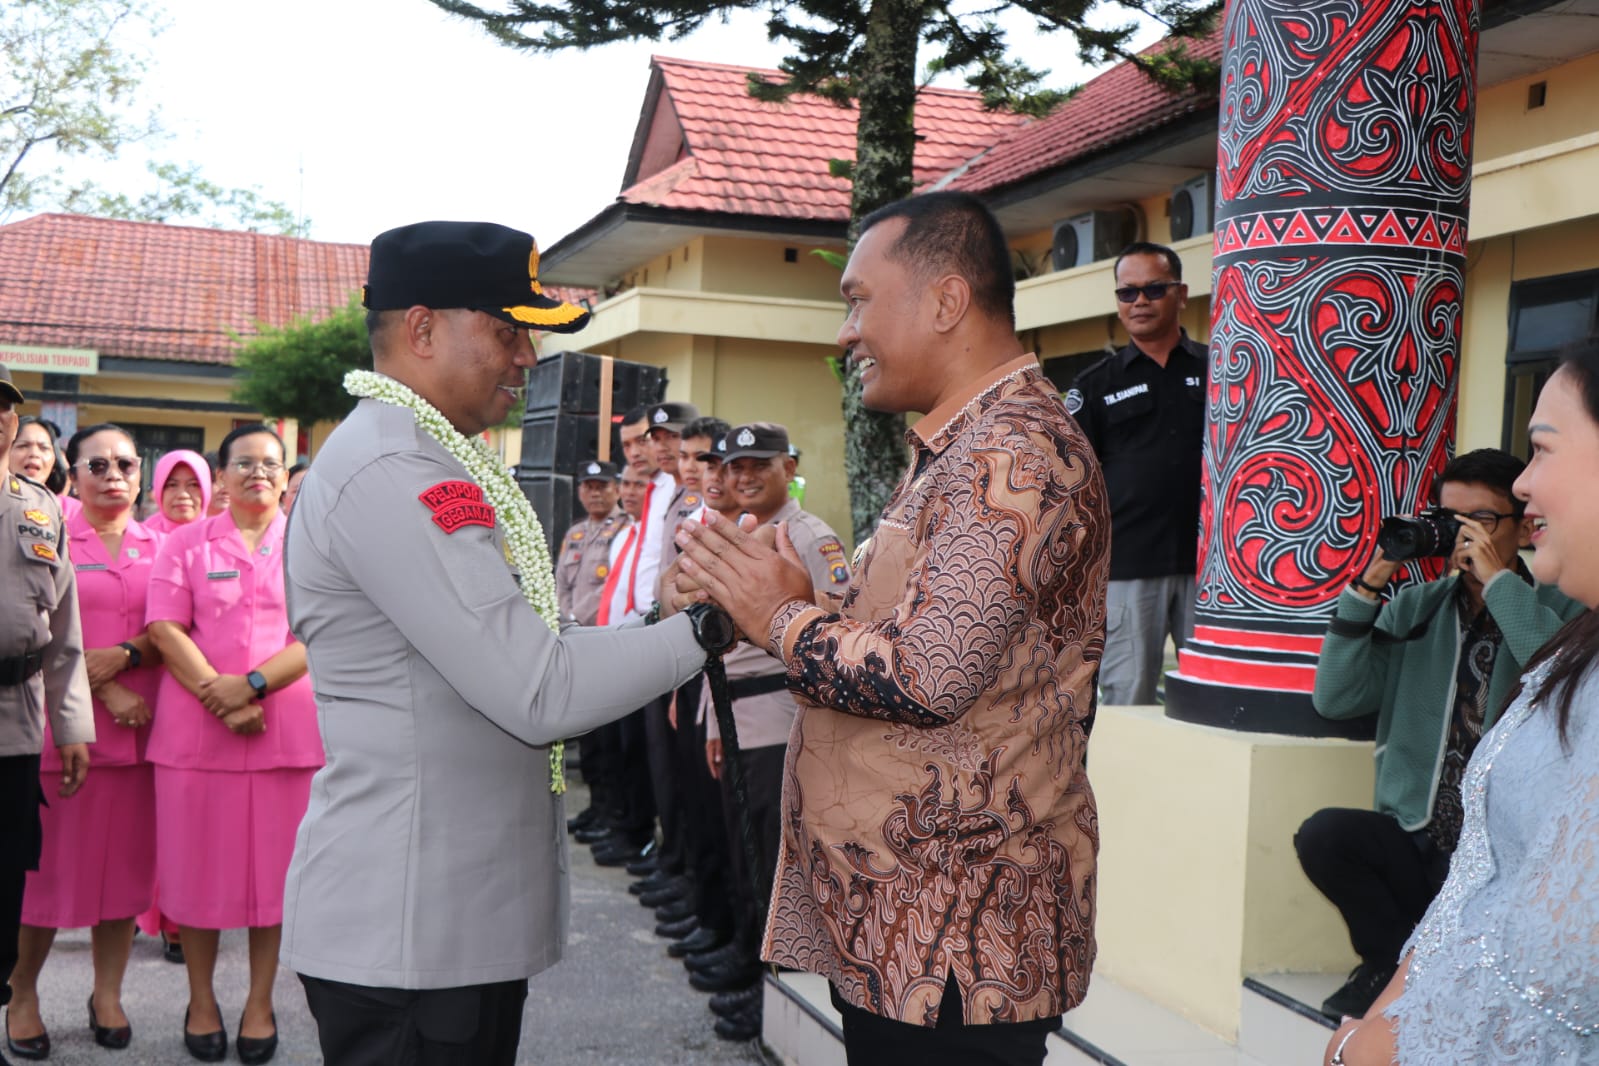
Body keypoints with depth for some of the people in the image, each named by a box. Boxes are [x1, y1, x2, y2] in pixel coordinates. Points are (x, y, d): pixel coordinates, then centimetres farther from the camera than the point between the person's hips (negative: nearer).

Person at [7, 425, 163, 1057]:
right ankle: (21, 994, 14)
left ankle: (107, 993, 17)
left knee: (125, 858, 6)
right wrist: (103, 692, -14)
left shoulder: (158, 547, 13)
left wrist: (124, 656, -13)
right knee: (47, 859, 0)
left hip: (140, 723, 3)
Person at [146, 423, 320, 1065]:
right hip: (195, 728, 0)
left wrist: (252, 685, -15)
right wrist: (216, 695, -14)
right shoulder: (186, 543, 8)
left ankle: (260, 1002, 15)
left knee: (272, 864, 4)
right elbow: (165, 628, -1)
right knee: (198, 864, 4)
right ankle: (202, 1000, 18)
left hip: (286, 728, 0)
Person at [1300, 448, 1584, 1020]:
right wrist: (1368, 585, -10)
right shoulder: (1415, 608, 8)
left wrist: (1498, 579, -20)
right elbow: (1335, 700, -3)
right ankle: (1395, 959, 2)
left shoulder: (1559, 610, -1)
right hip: (1414, 838, 4)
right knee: (1321, 834, -24)